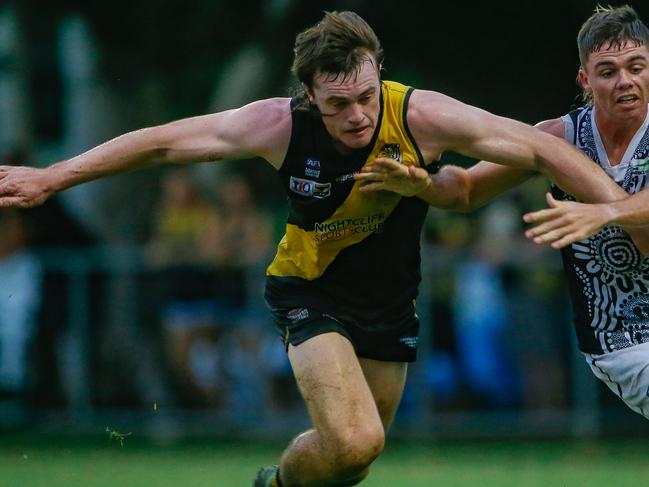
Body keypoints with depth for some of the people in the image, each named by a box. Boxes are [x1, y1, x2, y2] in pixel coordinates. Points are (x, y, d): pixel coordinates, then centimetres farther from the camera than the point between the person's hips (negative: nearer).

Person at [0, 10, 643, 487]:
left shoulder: (422, 117, -23)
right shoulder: (281, 125, -23)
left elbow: (539, 150, -18)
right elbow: (163, 143, -14)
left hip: (390, 300, 3)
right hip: (310, 293, -3)